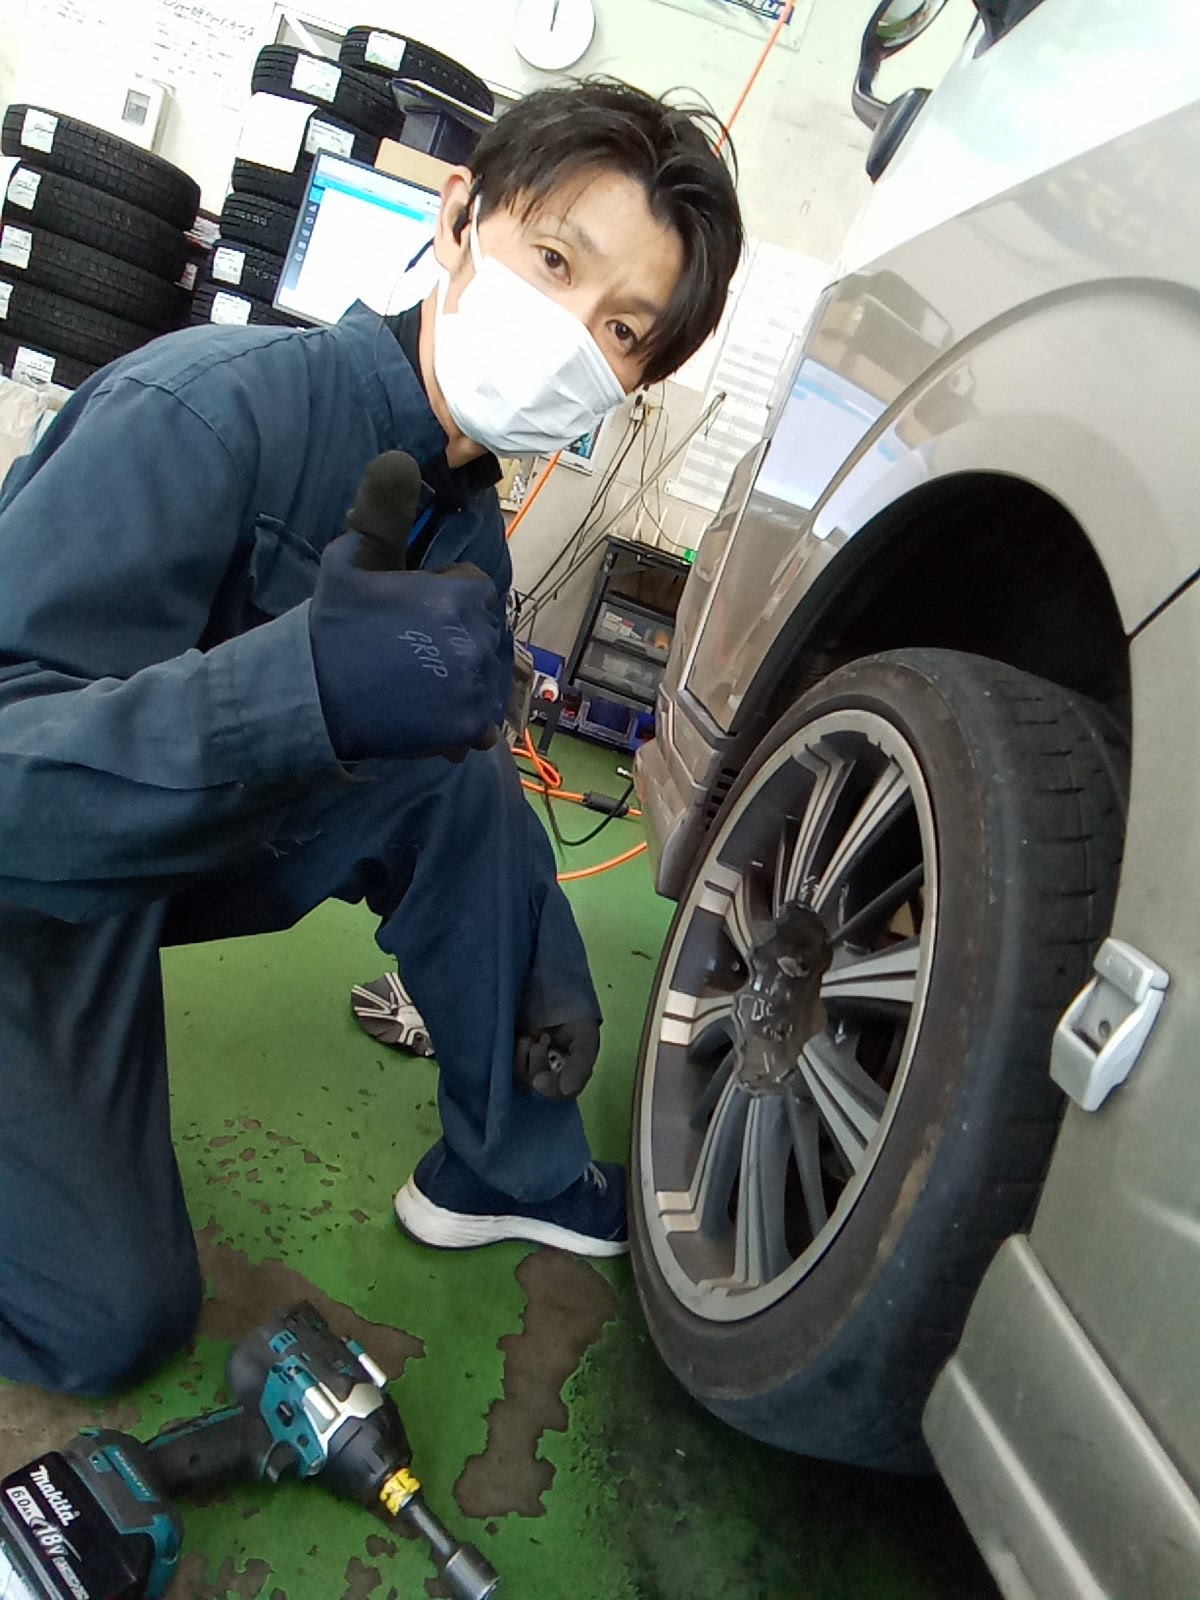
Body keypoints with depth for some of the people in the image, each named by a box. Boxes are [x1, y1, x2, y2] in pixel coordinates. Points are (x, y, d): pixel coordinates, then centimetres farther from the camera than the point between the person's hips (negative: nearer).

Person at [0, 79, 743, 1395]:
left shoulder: (467, 526, -4)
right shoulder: (217, 406, -28)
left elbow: (458, 749, 3)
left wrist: (546, 977, -8)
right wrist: (305, 685, -51)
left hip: (200, 835, 6)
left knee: (467, 792, -15)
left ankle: (505, 1169, 0)